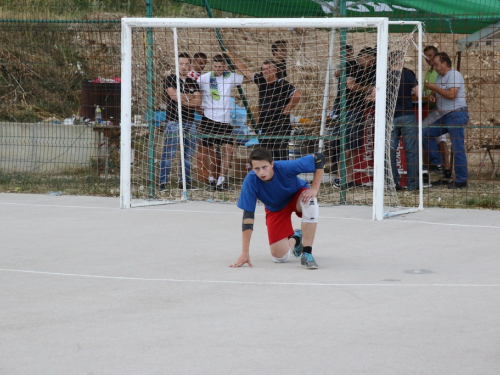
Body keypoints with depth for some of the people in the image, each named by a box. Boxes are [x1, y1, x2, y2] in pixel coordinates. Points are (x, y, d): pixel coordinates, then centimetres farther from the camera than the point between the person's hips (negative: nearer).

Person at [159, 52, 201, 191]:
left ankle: (185, 181, 13)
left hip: (190, 122, 5)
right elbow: (174, 96, -13)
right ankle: (163, 182, -9)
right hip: (173, 121, -5)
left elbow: (198, 102, 3)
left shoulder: (193, 83, 15)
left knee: (188, 154, 6)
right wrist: (190, 97, 0)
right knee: (169, 153, -10)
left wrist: (183, 99, -7)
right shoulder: (170, 80, 3)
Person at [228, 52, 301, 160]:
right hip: (264, 129, 7)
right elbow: (245, 71, 20)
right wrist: (230, 56, 25)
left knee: (281, 159, -12)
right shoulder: (261, 81, 11)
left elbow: (296, 95, -19)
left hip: (281, 128, -7)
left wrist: (286, 111, -12)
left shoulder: (282, 84, -9)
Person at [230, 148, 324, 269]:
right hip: (275, 209, 1)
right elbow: (248, 216, -27)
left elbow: (319, 158, -25)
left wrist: (314, 189, -32)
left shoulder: (286, 167, -36)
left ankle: (307, 254, -25)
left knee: (310, 201, -39)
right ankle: (294, 239, 29)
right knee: (280, 257, -8)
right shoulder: (250, 181, -32)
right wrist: (245, 253, -28)